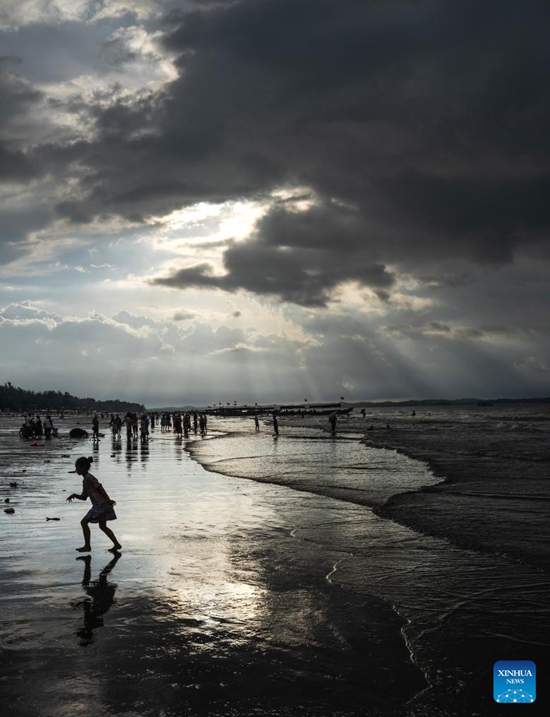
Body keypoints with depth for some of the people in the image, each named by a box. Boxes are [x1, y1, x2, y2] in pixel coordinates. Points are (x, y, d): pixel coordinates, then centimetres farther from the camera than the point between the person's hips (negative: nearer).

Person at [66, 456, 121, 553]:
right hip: (100, 505, 10)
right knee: (102, 526, 16)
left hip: (100, 505, -10)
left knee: (84, 522, -3)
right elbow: (84, 497, 22)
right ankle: (117, 544, 15)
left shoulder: (89, 478, -11)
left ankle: (87, 546, 2)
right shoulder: (85, 480, 18)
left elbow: (100, 488, -16)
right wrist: (75, 495, 5)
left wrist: (108, 500, -19)